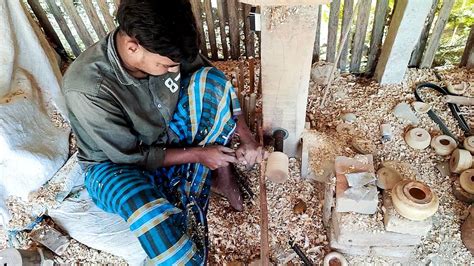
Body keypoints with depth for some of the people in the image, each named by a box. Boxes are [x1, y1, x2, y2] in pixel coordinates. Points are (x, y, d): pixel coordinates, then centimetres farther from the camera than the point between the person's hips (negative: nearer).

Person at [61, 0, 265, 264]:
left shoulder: (165, 46, -19)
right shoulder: (87, 88, -33)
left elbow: (217, 85, -6)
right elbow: (132, 156, -22)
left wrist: (246, 137, -16)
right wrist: (197, 153, -21)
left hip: (166, 136, 5)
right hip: (116, 162, -4)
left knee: (209, 79, -19)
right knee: (149, 213, -39)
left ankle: (221, 173, -9)